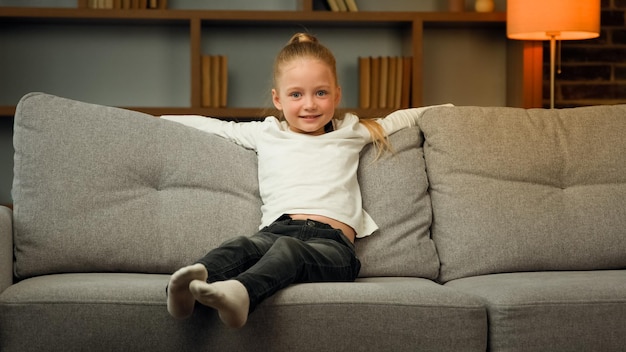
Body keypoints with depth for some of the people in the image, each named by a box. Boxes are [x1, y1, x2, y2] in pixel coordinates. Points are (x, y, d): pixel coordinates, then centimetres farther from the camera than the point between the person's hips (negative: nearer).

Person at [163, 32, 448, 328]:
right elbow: (214, 125, 38)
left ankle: (242, 292, -68)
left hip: (333, 241, -2)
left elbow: (399, 119, 43)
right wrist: (157, 120, 38)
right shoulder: (265, 135, 29)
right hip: (275, 231, 2)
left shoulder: (351, 133, 29)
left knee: (289, 249, -39)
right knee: (245, 246, -36)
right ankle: (195, 278, -65)